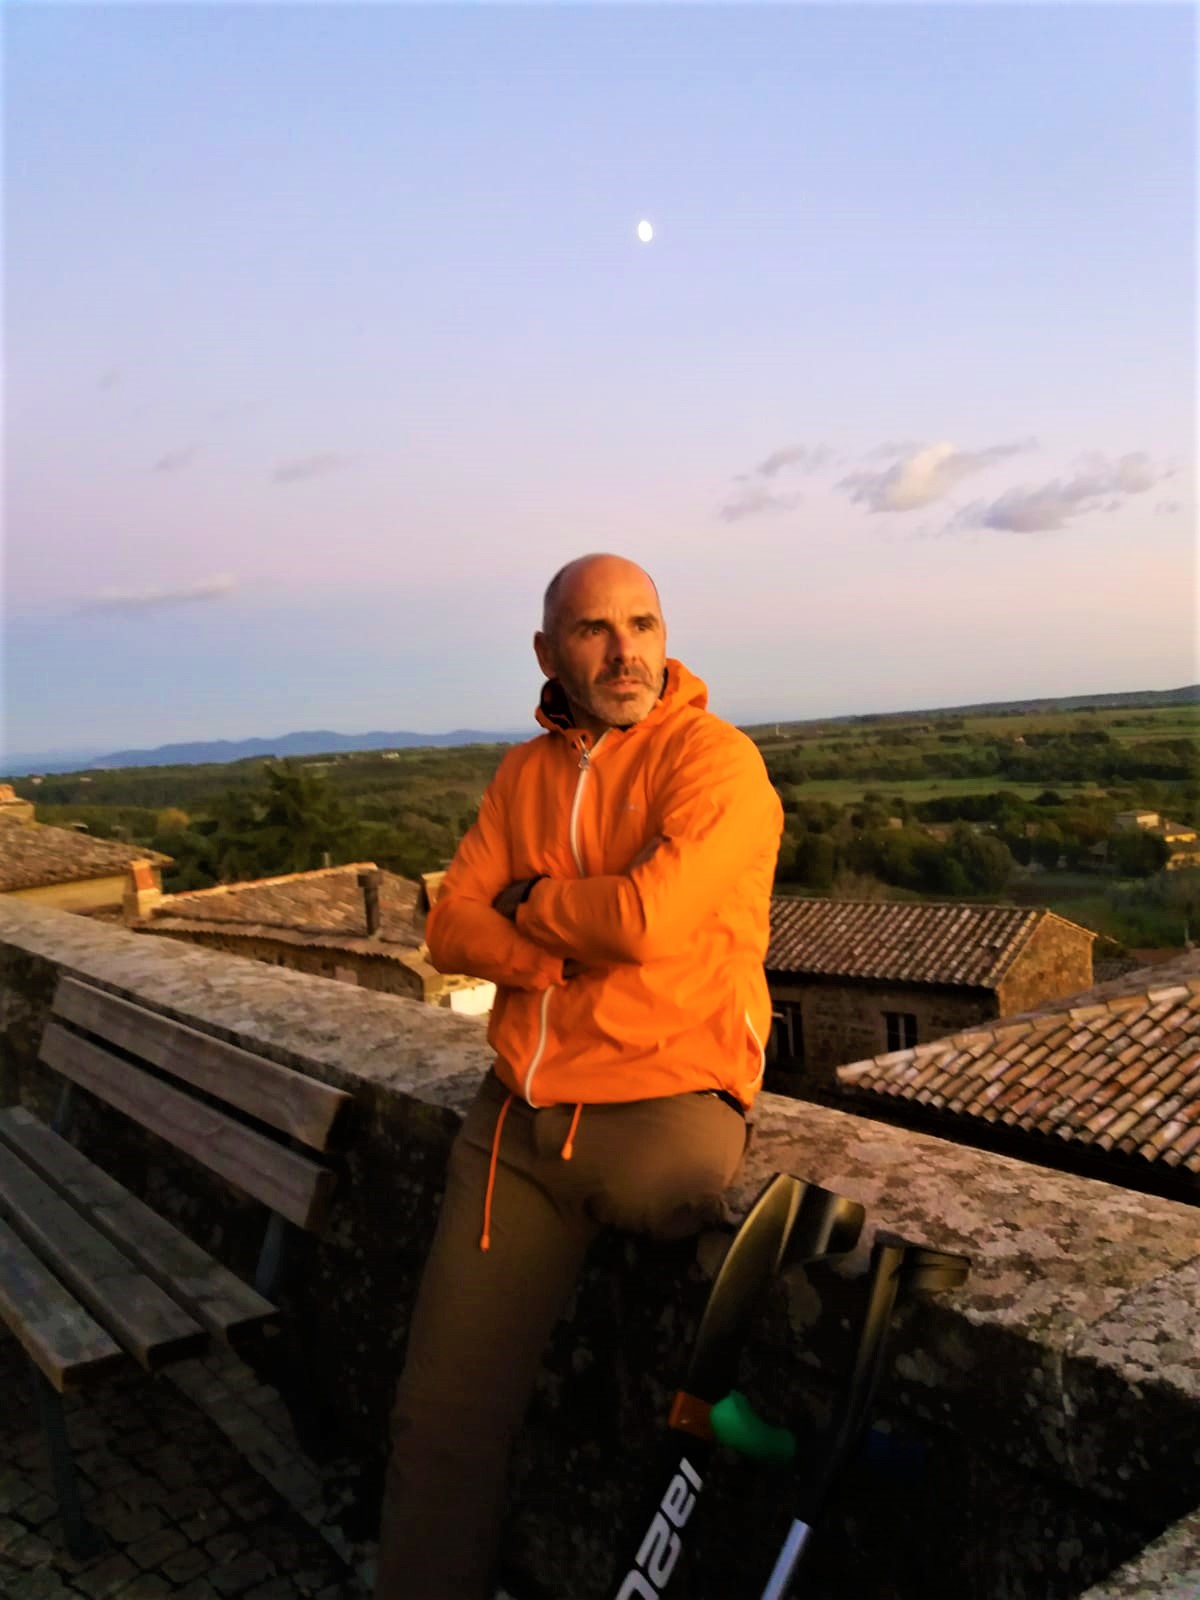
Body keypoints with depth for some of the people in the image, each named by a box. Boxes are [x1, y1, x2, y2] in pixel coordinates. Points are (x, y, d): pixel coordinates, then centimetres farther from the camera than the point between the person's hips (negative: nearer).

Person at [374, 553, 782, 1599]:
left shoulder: (717, 759, -7)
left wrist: (529, 904, -3)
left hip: (664, 1105, -4)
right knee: (445, 1409, 3)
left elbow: (647, 916, -21)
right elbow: (452, 927, 3)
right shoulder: (526, 773, 11)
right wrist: (578, 950, -13)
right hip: (518, 1115, 4)